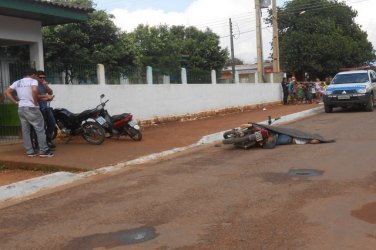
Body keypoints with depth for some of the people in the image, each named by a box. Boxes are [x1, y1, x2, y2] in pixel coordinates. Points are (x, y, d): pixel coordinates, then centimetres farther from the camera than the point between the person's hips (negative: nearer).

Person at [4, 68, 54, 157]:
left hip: (21, 108, 7)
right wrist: (35, 101, -13)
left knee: (25, 130, 9)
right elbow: (34, 90, -26)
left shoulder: (17, 82, 14)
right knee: (40, 129, 0)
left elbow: (7, 92, 11)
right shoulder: (33, 81, -5)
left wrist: (15, 102, 8)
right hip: (31, 108, -7)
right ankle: (43, 151, -1)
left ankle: (30, 151, 12)